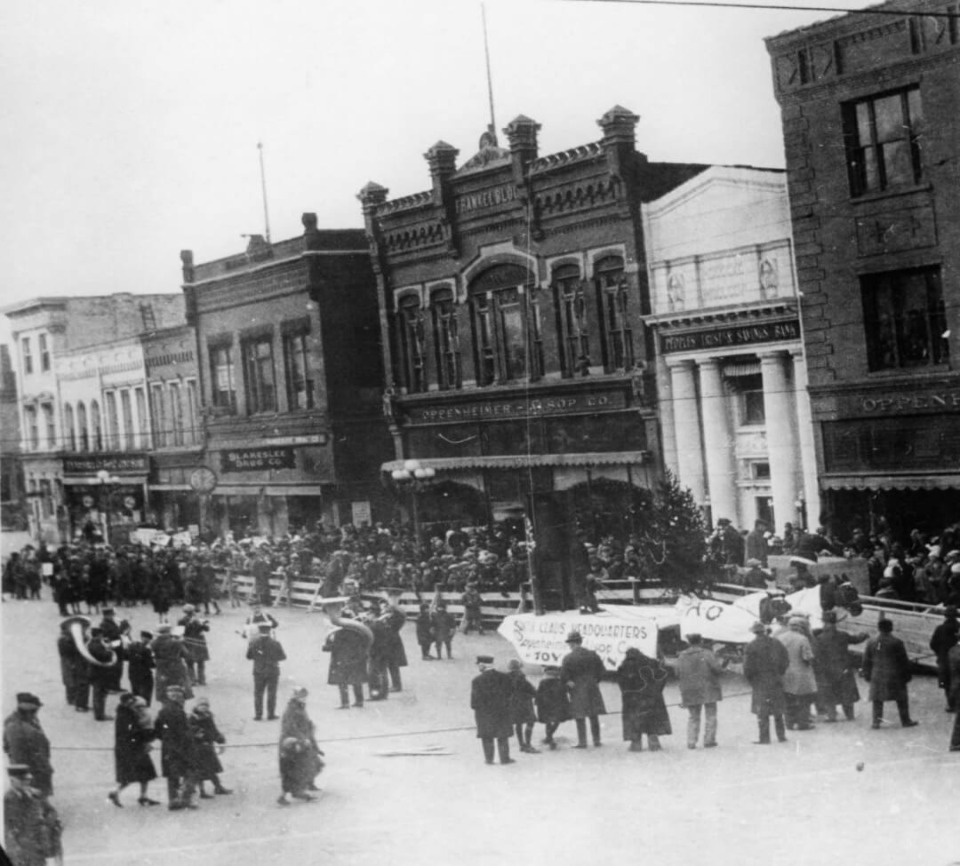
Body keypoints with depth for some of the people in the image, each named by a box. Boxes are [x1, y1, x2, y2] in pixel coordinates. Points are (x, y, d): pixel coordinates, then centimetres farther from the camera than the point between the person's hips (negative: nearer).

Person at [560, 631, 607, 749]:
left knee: (580, 717, 2)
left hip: (577, 690, -4)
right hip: (592, 687, 4)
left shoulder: (568, 658, -11)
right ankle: (597, 740, 16)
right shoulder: (592, 655, 1)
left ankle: (582, 742, 2)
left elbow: (563, 674, -17)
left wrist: (569, 682, -3)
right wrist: (596, 680, 11)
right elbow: (601, 669, 5)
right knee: (594, 716, 13)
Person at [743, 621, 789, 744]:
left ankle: (764, 738, -3)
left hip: (760, 682, -5)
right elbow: (785, 661, 6)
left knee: (762, 711, -1)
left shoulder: (751, 647, -11)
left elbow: (748, 667, -12)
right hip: (776, 681, 5)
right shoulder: (776, 643, 4)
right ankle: (781, 735, 19)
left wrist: (750, 679, 5)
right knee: (778, 711, 14)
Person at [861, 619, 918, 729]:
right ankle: (905, 721, 18)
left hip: (877, 676, 2)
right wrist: (907, 675, 4)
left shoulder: (871, 642, -1)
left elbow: (866, 661, 6)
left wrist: (867, 675, 16)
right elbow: (904, 661, -6)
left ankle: (876, 722, 8)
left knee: (877, 700, 10)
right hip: (895, 676, -2)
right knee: (901, 699, 11)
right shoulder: (897, 643, -11)